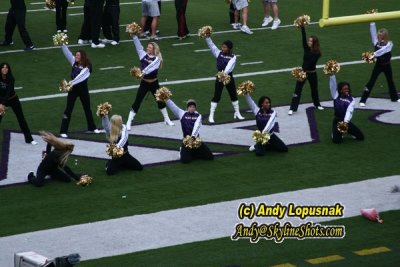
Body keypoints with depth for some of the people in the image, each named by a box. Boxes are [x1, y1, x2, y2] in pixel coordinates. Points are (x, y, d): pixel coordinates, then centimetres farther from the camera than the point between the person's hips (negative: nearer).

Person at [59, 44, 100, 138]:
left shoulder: (86, 67, -14)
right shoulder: (74, 62, -1)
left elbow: (80, 76, -28)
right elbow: (67, 53, -7)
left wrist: (72, 83, -41)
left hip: (83, 88, -2)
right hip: (73, 88, 2)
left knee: (87, 108, 15)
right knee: (68, 109, -3)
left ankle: (92, 127, 32)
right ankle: (63, 131, -4)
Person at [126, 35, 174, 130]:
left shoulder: (157, 59, -11)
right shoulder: (143, 55, -2)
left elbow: (151, 67, -30)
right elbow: (137, 44, -10)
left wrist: (144, 72, -46)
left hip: (154, 83, 0)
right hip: (144, 83, 1)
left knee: (160, 101, 16)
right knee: (137, 102, -5)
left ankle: (167, 120, 34)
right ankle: (128, 123, -5)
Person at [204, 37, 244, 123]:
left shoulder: (233, 57, -8)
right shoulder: (219, 53, -3)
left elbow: (229, 66, -26)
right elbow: (211, 45, -14)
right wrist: (207, 37, -29)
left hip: (229, 78, 1)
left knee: (234, 95, 14)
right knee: (216, 97, -3)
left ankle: (237, 113, 31)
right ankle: (211, 116, 0)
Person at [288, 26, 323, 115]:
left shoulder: (317, 53, -14)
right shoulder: (306, 48, -6)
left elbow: (311, 63, -24)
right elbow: (303, 37, -18)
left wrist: (304, 70, -35)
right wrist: (302, 27, -30)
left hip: (312, 73, -2)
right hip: (303, 71, 2)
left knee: (314, 89, 16)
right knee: (298, 90, -4)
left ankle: (317, 104, 40)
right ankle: (293, 108, -5)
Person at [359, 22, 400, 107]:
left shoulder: (389, 44, -12)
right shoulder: (376, 42, -5)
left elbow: (383, 50, -30)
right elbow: (373, 32, -13)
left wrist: (374, 54, -43)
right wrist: (372, 23, -24)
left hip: (387, 65, 0)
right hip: (378, 64, 0)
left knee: (390, 80, 20)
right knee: (371, 81, -5)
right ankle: (363, 100, -8)